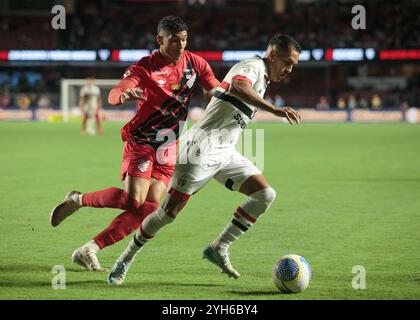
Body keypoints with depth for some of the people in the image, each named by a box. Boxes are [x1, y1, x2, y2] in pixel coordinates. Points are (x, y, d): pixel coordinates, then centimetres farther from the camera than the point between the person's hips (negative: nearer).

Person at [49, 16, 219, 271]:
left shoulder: (194, 63, -1)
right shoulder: (145, 68, -16)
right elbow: (113, 96, -30)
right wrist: (124, 95, -53)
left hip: (168, 149, 5)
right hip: (141, 142, -5)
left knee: (147, 210, -5)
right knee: (133, 201, -23)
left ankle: (89, 250, 1)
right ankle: (78, 200, 2)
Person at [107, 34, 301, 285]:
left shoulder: (262, 79, 18)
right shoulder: (254, 66, -11)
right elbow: (238, 86, -36)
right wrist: (274, 110, -45)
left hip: (224, 153, 9)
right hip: (203, 149, -9)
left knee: (265, 194, -7)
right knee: (170, 211, -6)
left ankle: (219, 248, -3)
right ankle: (127, 258, 12)